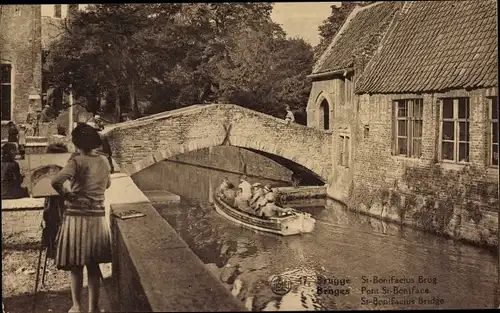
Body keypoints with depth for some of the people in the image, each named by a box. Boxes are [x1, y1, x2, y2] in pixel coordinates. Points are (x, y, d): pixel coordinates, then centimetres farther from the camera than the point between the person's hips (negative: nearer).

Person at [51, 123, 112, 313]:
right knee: (93, 265, 12)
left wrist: (65, 194, -9)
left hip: (77, 217, -4)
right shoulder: (104, 161, 6)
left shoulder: (77, 161, -11)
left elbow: (56, 181, -25)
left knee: (76, 265, 8)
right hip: (98, 217, 5)